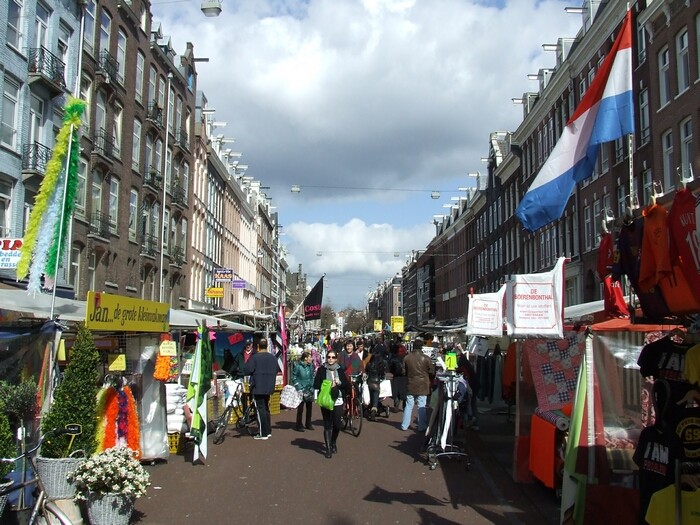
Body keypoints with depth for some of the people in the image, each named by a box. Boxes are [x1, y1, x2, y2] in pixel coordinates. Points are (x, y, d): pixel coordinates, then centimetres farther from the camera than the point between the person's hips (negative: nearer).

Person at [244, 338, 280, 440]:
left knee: (260, 409, -2)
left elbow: (247, 370, -18)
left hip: (257, 388, -6)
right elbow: (277, 370, 15)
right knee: (266, 408, 18)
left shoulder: (254, 357, -14)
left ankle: (263, 433, -2)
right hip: (268, 388, 6)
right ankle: (268, 431, 22)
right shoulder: (273, 358, 6)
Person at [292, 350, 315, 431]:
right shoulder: (298, 366, -12)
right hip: (301, 391, -5)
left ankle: (308, 424, 25)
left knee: (309, 407, 12)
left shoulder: (311, 366, 3)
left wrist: (312, 387, 8)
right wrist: (299, 389, -11)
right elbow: (294, 378, -7)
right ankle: (299, 426, 9)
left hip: (309, 390, 5)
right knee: (300, 408, -2)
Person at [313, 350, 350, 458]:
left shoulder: (340, 370, 8)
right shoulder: (321, 370, 3)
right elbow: (316, 385, -1)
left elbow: (347, 385, 7)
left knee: (337, 424, 0)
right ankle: (328, 448, 8)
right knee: (327, 425, 0)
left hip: (338, 400, 1)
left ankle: (334, 443, 28)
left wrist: (339, 382, -10)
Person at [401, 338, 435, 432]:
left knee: (409, 405, 11)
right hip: (422, 385, -2)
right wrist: (429, 380, 17)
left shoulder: (407, 358, -5)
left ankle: (405, 425, 16)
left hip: (410, 385, 2)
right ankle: (422, 427, 7)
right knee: (422, 406, 3)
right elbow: (432, 372, -2)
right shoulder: (426, 358, -10)